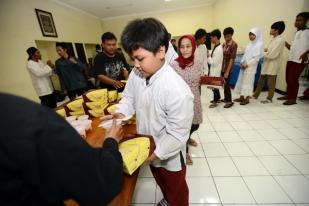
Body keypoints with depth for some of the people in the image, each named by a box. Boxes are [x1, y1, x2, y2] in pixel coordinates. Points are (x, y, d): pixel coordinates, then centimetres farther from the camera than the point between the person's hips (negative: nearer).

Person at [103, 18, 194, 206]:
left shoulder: (178, 90, -35)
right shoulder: (136, 74, -14)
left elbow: (177, 135, -28)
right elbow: (129, 97, 2)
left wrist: (152, 155, -22)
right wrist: (120, 114, -16)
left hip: (169, 156, -6)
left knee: (176, 191, 26)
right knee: (160, 182, 36)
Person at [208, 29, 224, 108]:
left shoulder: (218, 49, -22)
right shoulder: (216, 47, 7)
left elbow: (214, 62, -24)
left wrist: (207, 57, -15)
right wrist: (209, 56, 0)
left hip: (215, 70, -9)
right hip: (213, 69, 9)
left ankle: (215, 101, 20)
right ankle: (218, 98, 36)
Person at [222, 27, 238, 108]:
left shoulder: (234, 45, -12)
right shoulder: (224, 44, 8)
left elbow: (232, 59, -16)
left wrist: (227, 71, -19)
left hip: (228, 68, -6)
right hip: (222, 67, 6)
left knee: (226, 84, -1)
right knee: (224, 84, 14)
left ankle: (229, 101, 14)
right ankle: (226, 98, 30)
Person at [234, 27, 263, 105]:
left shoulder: (259, 45, -9)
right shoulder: (249, 44, 13)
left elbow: (256, 58, -14)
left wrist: (247, 64, -16)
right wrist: (241, 62, 0)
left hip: (250, 67, -7)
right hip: (243, 66, 7)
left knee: (248, 82, -1)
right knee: (241, 81, 9)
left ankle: (247, 99, 10)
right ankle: (241, 97, 20)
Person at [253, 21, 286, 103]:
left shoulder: (280, 40, -18)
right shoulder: (273, 39, 9)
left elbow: (272, 55, -22)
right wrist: (264, 50, -2)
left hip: (273, 64, -8)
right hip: (267, 63, 8)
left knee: (271, 82, 3)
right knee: (261, 80, 13)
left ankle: (269, 98, 15)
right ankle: (255, 95, 24)